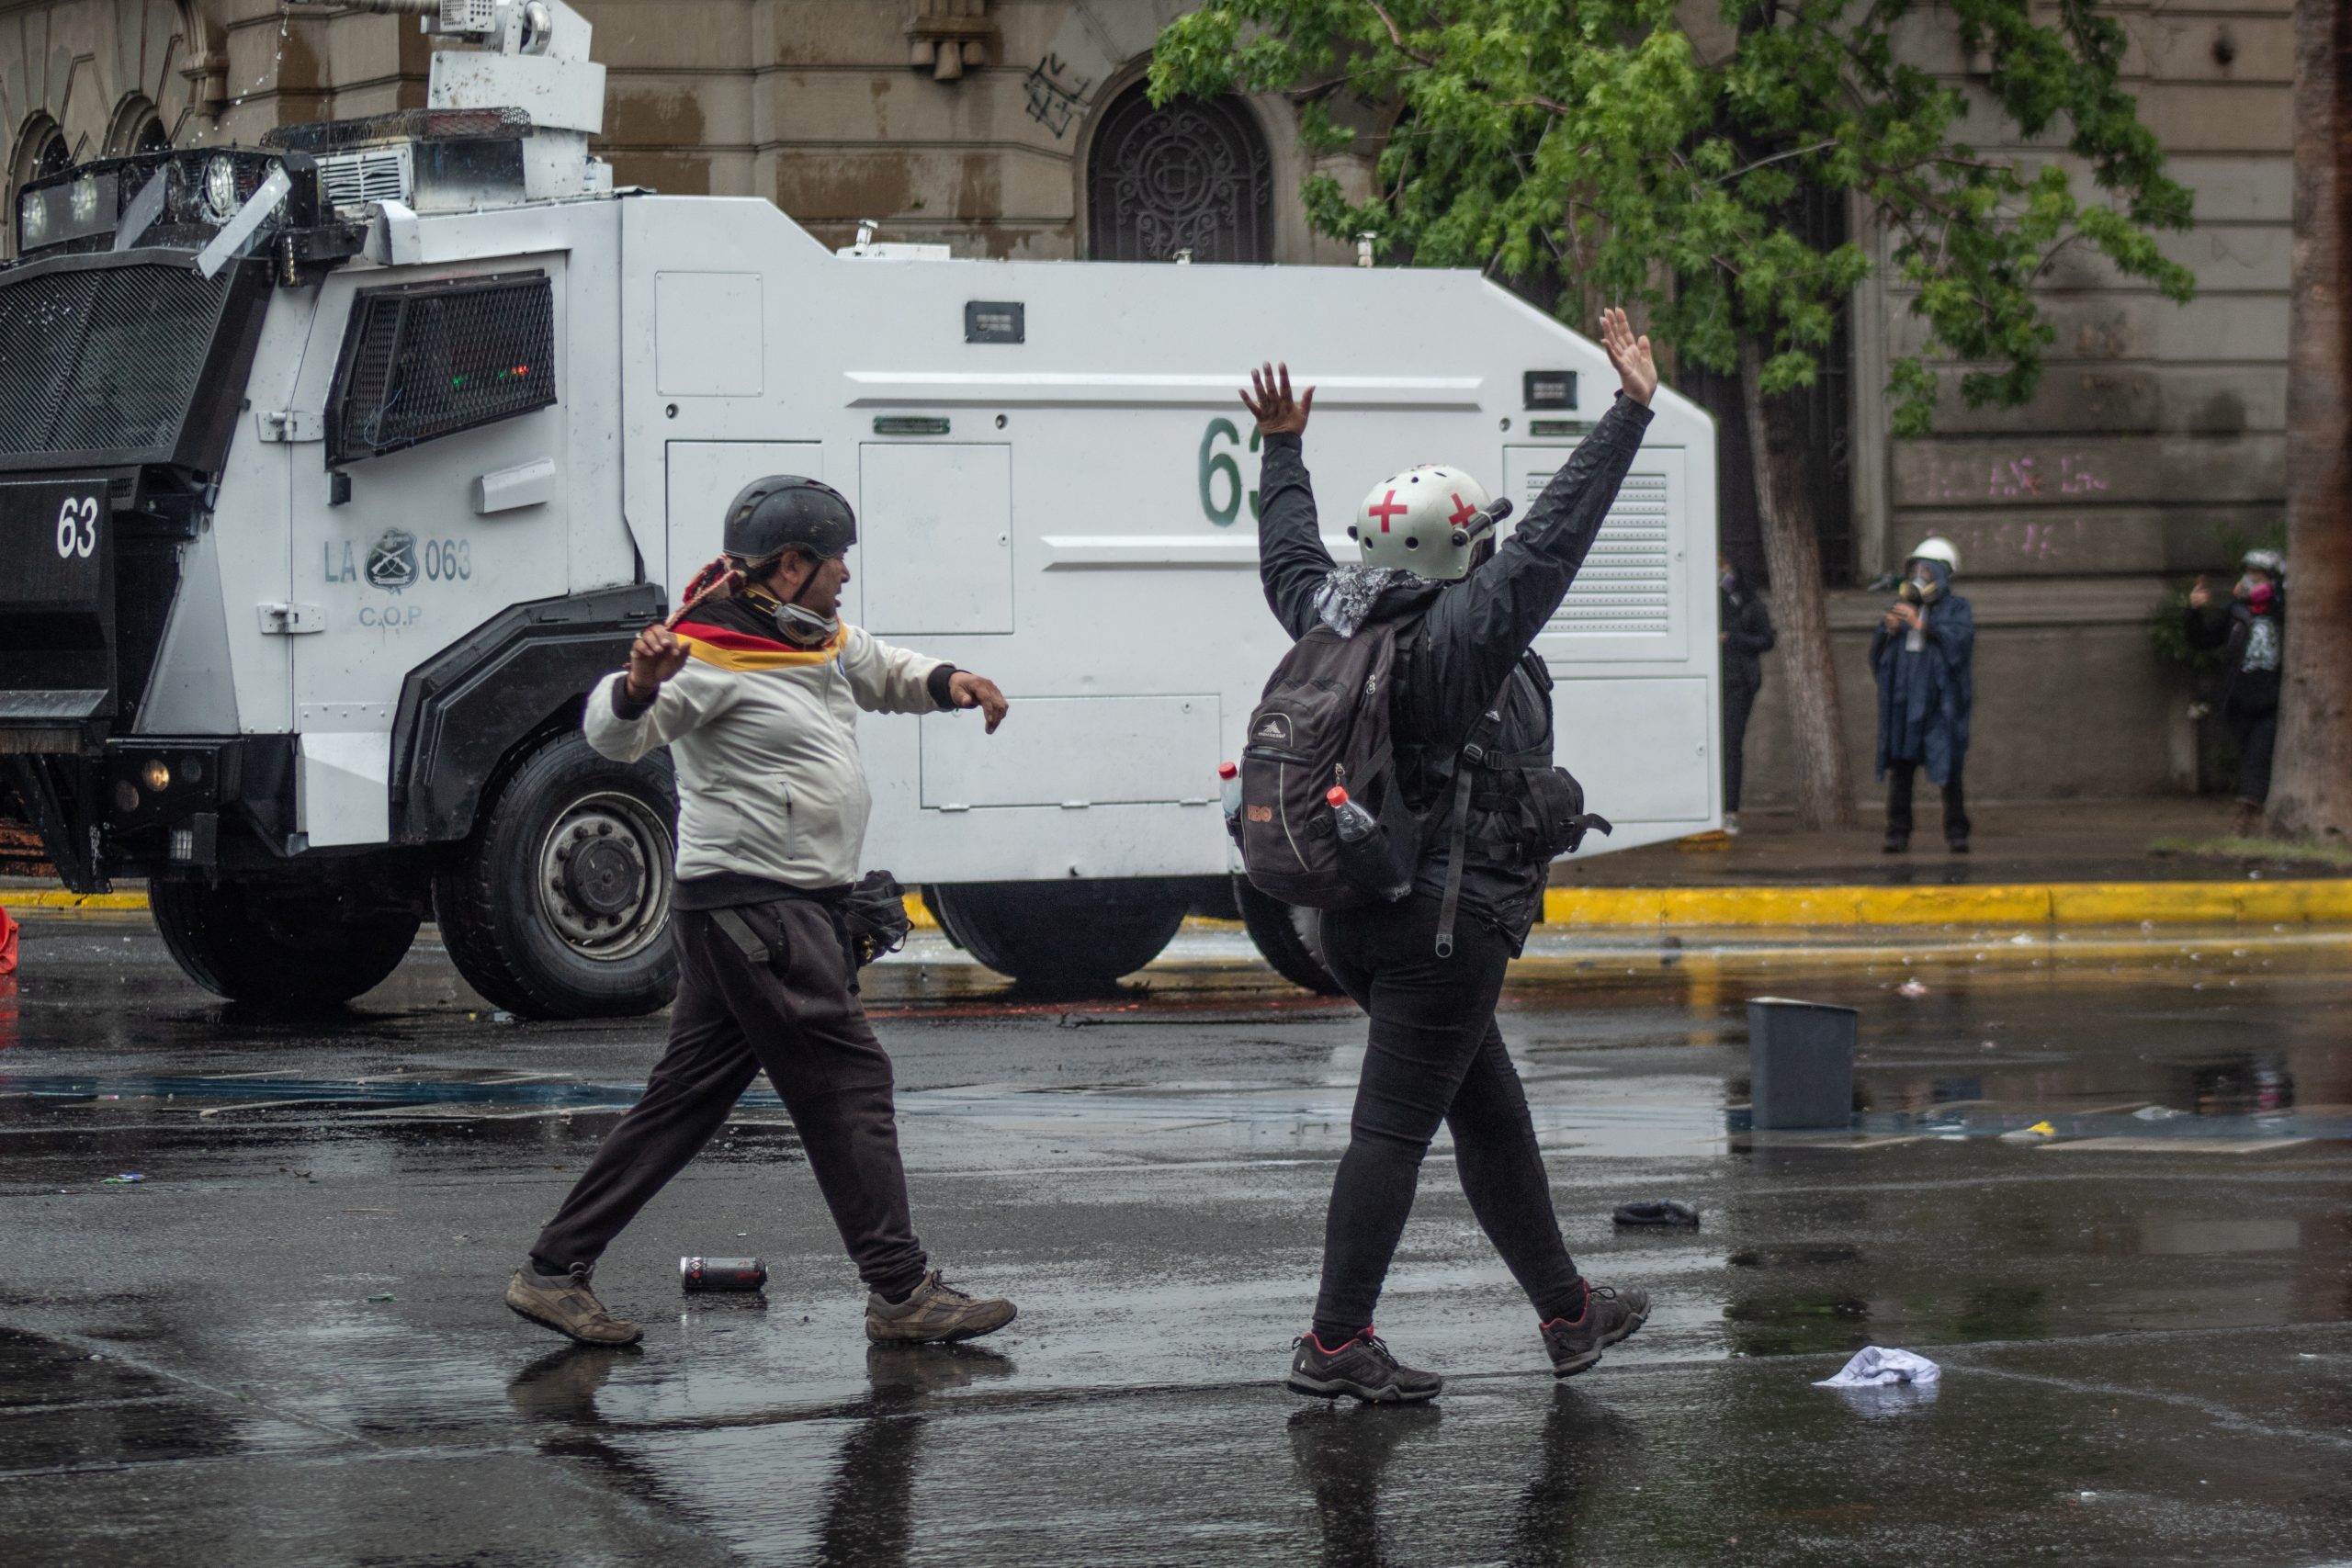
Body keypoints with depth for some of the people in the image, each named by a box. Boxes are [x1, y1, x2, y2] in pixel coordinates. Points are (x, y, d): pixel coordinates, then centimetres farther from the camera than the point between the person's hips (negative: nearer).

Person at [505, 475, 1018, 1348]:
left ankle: (555, 1270, 13)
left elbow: (885, 673, 33)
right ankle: (901, 1293, -6)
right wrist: (640, 686, -45)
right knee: (848, 1081, -8)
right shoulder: (714, 655, -14)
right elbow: (614, 737, -23)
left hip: (802, 907, 10)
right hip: (750, 906, -10)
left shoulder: (822, 642, 14)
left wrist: (949, 682, 11)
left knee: (690, 1095, 10)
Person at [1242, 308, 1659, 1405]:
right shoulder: (1462, 632, -15)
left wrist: (1283, 452, 42)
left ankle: (1567, 1311, 29)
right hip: (1445, 921, -9)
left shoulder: (1339, 618, 6)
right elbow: (1553, 539, -20)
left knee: (1491, 1116, 18)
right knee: (1393, 1129, -7)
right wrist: (1629, 414, -17)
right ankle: (1335, 1344, -7)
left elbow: (1289, 557, 26)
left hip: (1355, 919, 9)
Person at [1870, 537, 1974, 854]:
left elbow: (1959, 639, -14)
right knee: (1900, 770, -1)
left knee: (1950, 773, -5)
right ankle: (1898, 833, 1)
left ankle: (1956, 834, 0)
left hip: (1940, 700, -4)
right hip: (1903, 701, 4)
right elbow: (1877, 652, 13)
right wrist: (1888, 631, -7)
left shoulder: (1957, 609, 5)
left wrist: (1922, 625, -20)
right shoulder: (1901, 607, 18)